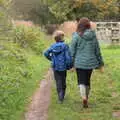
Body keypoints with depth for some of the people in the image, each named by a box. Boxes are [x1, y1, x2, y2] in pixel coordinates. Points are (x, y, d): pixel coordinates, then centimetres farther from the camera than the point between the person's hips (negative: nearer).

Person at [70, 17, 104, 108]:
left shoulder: (76, 36, -9)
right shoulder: (93, 35, 0)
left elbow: (72, 50, -6)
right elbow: (97, 50, 7)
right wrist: (100, 62, 16)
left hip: (79, 62, -3)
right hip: (90, 62, 3)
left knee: (81, 81, 1)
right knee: (88, 81, 17)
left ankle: (84, 97, -20)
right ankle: (86, 97, 28)